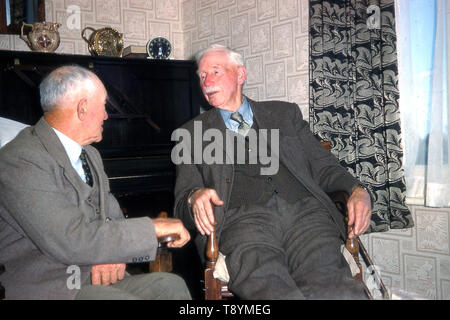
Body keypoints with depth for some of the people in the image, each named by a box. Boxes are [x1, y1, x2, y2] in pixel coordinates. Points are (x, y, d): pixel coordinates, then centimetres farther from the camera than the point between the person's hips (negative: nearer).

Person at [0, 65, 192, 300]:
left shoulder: (90, 155, 14)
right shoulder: (20, 161, -16)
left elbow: (113, 217, 17)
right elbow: (70, 240, -25)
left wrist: (113, 254, -8)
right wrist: (153, 227, -20)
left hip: (94, 279, 8)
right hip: (45, 287, -8)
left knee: (172, 285, -15)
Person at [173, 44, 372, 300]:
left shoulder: (285, 113, 26)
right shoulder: (193, 132, 23)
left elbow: (323, 165, 22)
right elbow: (183, 200, 15)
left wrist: (357, 190, 0)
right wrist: (195, 197, -10)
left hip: (303, 211, 2)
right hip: (241, 218, -1)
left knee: (334, 289, -30)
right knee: (272, 288, -36)